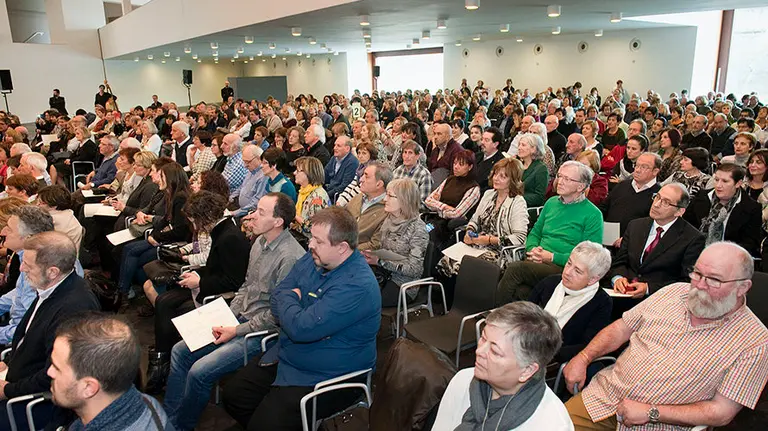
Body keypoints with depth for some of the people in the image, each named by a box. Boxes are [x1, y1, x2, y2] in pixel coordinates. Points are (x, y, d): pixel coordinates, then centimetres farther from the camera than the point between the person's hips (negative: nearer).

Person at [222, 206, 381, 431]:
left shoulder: (358, 286, -29)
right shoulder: (311, 259, -1)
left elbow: (300, 329, -30)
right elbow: (276, 298, 5)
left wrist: (287, 299, -11)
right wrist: (292, 304, -17)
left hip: (326, 377, -8)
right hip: (285, 357, 8)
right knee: (233, 396, 7)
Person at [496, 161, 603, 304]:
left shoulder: (593, 215, 1)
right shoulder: (551, 202, 20)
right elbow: (534, 233, 25)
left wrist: (552, 257, -12)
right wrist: (533, 249, 1)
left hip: (563, 268, -4)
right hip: (537, 262, 4)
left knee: (514, 268, -29)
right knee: (521, 291, -33)